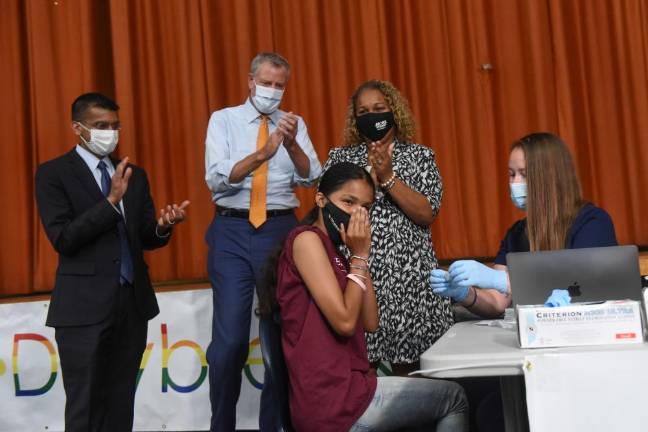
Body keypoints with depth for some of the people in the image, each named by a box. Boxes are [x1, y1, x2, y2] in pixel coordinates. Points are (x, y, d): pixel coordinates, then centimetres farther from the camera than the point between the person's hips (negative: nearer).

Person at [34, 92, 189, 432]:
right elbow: (63, 238, -14)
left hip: (133, 302, 5)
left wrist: (162, 226, -11)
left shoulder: (135, 174, 13)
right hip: (85, 307, -5)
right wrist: (111, 201, -21)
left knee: (122, 404, 12)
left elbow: (144, 238, 12)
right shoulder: (53, 173, -3)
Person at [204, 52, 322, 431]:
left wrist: (292, 143, -21)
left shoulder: (294, 124, 9)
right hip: (233, 232, -2)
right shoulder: (224, 119, 4)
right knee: (229, 340, -4)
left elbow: (311, 177, -3)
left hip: (281, 230, 2)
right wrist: (262, 154, -23)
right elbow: (217, 179, -9)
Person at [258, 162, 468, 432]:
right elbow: (344, 322, -18)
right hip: (333, 399, -8)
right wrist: (359, 256, -8)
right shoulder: (306, 238, -11)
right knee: (453, 397, 7)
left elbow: (370, 324, 9)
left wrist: (359, 256, 4)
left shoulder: (333, 251, 16)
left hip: (339, 389, 8)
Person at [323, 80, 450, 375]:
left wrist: (388, 177, -12)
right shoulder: (340, 157, 10)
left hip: (408, 276, 0)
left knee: (408, 365, 3)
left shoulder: (419, 156, 8)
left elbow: (427, 214, -4)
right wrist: (371, 176, -11)